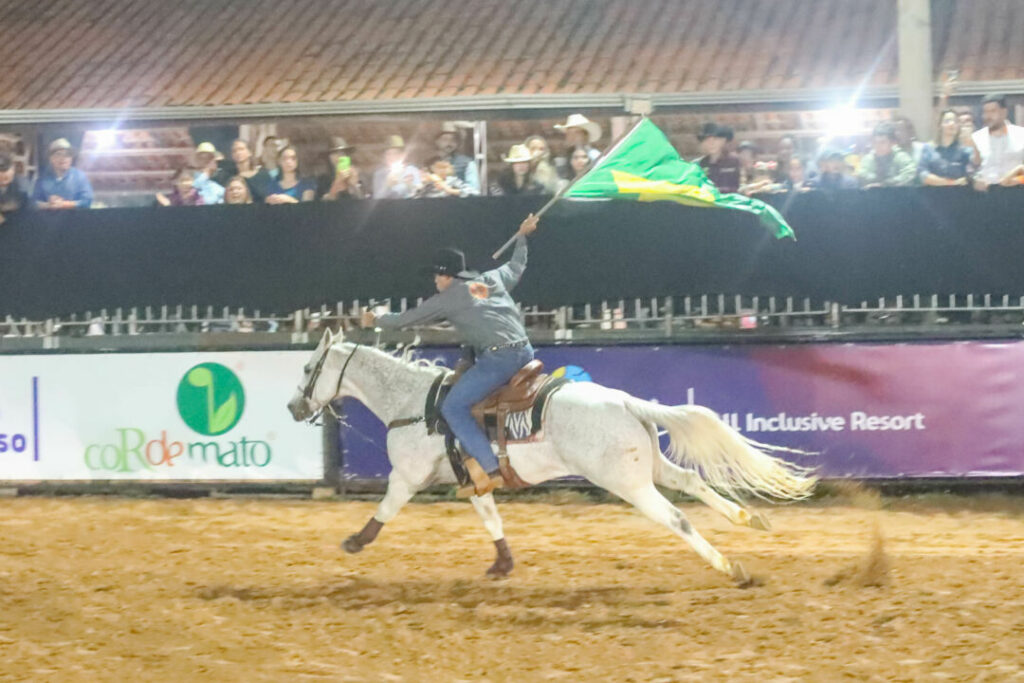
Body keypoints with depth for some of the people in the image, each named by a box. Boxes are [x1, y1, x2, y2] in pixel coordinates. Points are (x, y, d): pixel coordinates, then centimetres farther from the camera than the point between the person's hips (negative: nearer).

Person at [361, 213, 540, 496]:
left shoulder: (448, 298, 5)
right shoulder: (493, 279, 21)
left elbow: (409, 318, 16)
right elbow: (516, 268, 42)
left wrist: (376, 321, 31)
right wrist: (522, 237, 59)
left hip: (498, 356, -9)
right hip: (526, 352, 9)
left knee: (454, 407, -8)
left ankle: (489, 470, -17)